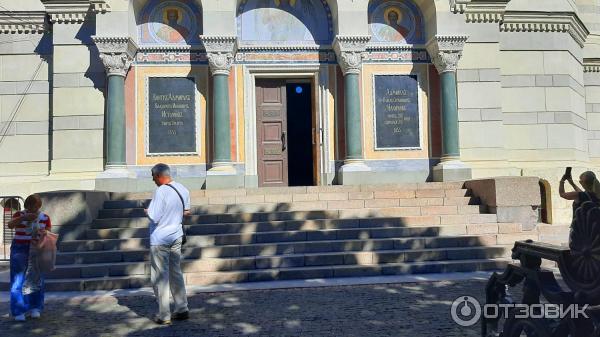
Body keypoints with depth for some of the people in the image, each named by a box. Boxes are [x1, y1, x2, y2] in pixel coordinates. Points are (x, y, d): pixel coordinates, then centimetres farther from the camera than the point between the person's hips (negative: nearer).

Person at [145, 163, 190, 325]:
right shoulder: (183, 189, 3)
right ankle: (182, 309, 20)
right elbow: (186, 211, 14)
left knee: (160, 277, 3)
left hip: (159, 239, -7)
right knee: (176, 272, 16)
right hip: (176, 236, 7)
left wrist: (147, 211, -2)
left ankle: (164, 315, 7)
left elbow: (154, 217, -22)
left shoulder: (161, 191, -20)